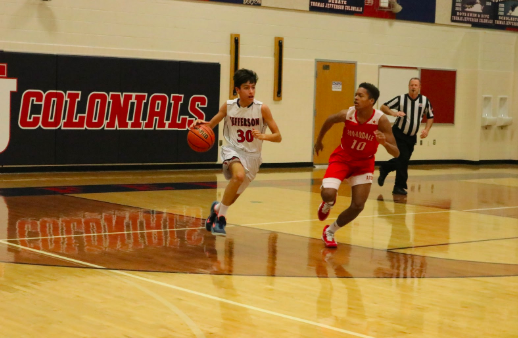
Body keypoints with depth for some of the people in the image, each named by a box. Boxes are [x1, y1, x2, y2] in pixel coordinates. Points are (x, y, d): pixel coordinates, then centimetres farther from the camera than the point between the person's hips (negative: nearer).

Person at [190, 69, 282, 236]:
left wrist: (263, 136, -29)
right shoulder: (228, 106, -7)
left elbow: (278, 136, -9)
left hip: (252, 155, 1)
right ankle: (221, 216, -18)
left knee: (232, 197, 13)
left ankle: (217, 208, 50)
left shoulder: (262, 108, -12)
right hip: (233, 150, -1)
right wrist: (200, 124, -17)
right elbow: (210, 125, 5)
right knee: (239, 175, -35)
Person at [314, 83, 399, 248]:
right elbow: (329, 120, 3)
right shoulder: (347, 114, -23)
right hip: (342, 158, -1)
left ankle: (330, 231, 20)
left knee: (358, 206, -5)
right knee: (328, 193, -23)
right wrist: (319, 140, 16)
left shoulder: (381, 120, -25)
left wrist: (384, 142, -46)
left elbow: (396, 153, -25)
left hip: (364, 163, 1)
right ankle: (328, 204, 17)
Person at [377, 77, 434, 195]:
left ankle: (384, 168, 37)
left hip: (412, 137, 5)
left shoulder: (425, 101, -1)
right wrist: (394, 113, -23)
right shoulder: (401, 99, -9)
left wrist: (426, 129, -4)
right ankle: (400, 186, -2)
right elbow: (383, 107, -6)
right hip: (398, 134, -4)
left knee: (403, 161, 9)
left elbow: (430, 116, 11)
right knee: (403, 158, -14)